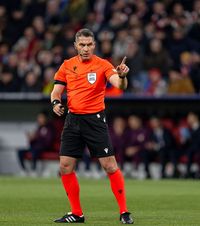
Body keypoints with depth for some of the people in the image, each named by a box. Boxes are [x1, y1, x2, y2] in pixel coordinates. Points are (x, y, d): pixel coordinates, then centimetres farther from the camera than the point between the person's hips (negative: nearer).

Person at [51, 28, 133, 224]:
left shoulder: (102, 65, -5)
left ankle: (124, 212, -1)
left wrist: (122, 76, -42)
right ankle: (76, 214, 13)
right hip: (73, 119, 4)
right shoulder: (67, 65, 7)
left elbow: (120, 85, -19)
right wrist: (56, 102, -11)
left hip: (95, 120, -4)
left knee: (110, 166, -8)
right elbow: (56, 90, 11)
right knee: (65, 167, 1)